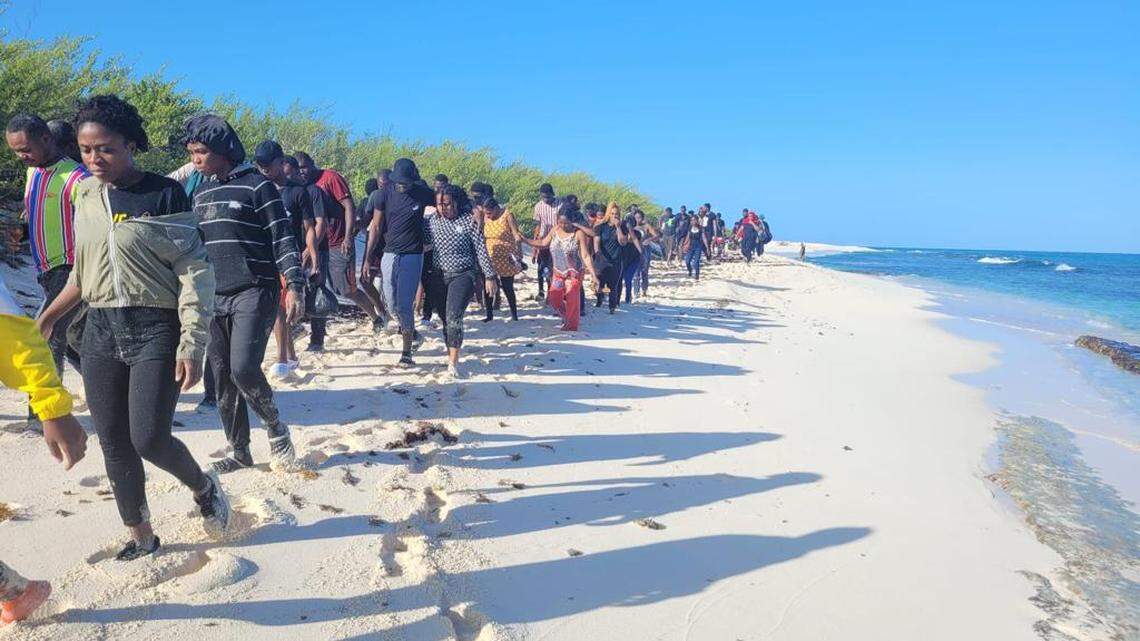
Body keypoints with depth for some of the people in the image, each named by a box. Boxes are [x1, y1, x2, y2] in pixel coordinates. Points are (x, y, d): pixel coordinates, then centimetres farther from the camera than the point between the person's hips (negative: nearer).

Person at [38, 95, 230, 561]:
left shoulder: (164, 194, -9)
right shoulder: (86, 196, 8)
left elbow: (195, 271, -11)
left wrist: (192, 346, -16)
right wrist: (49, 316, 20)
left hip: (156, 329, -5)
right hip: (100, 331, 6)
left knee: (149, 439, -12)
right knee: (114, 445, 8)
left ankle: (204, 488, 20)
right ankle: (141, 538, 24)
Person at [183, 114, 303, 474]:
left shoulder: (257, 185, -5)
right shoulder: (201, 193, 16)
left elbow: (283, 239, -9)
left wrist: (294, 286, -18)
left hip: (254, 293, -7)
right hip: (213, 298, 7)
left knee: (244, 368, -20)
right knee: (223, 378, 7)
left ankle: (275, 426, 6)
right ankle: (239, 451, 19)